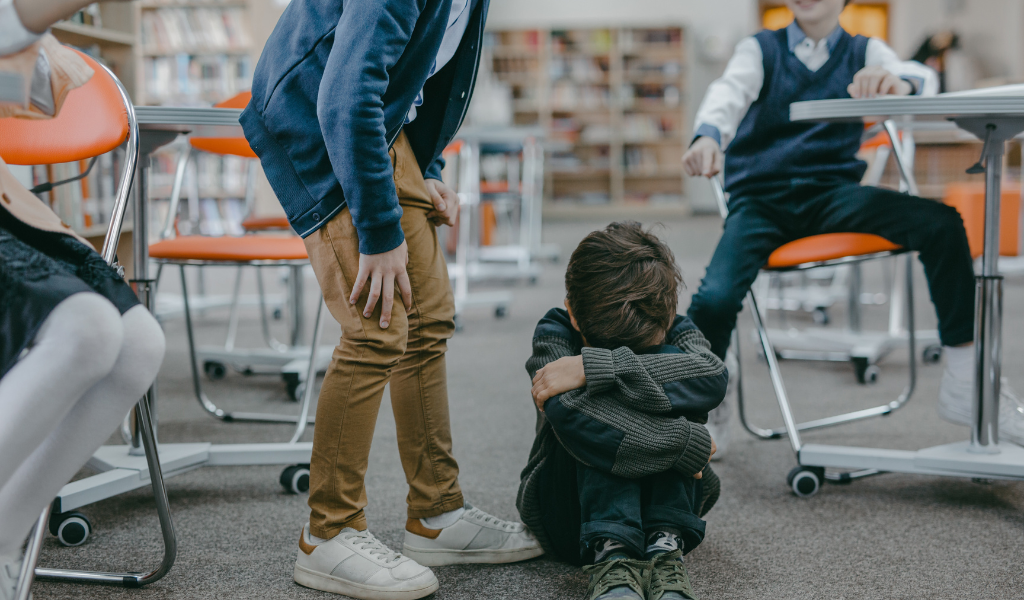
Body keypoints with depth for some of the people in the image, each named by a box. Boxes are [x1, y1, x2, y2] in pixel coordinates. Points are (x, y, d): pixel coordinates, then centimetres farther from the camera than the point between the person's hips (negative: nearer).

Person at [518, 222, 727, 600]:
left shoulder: (675, 331, -10)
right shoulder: (555, 334, -16)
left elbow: (713, 377, -36)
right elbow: (569, 413, -39)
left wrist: (592, 367, -40)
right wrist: (687, 444, -36)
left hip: (663, 498, 2)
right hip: (572, 514, -2)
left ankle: (665, 549, -35)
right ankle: (611, 555, -43)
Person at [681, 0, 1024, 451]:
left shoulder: (865, 53, 14)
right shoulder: (760, 49, 12)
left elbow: (924, 79, -8)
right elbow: (730, 93, -10)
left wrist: (899, 81, -36)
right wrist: (709, 135, -36)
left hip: (833, 194, 1)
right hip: (760, 199, -1)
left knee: (942, 223, -25)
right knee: (714, 300, -29)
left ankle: (964, 387, -14)